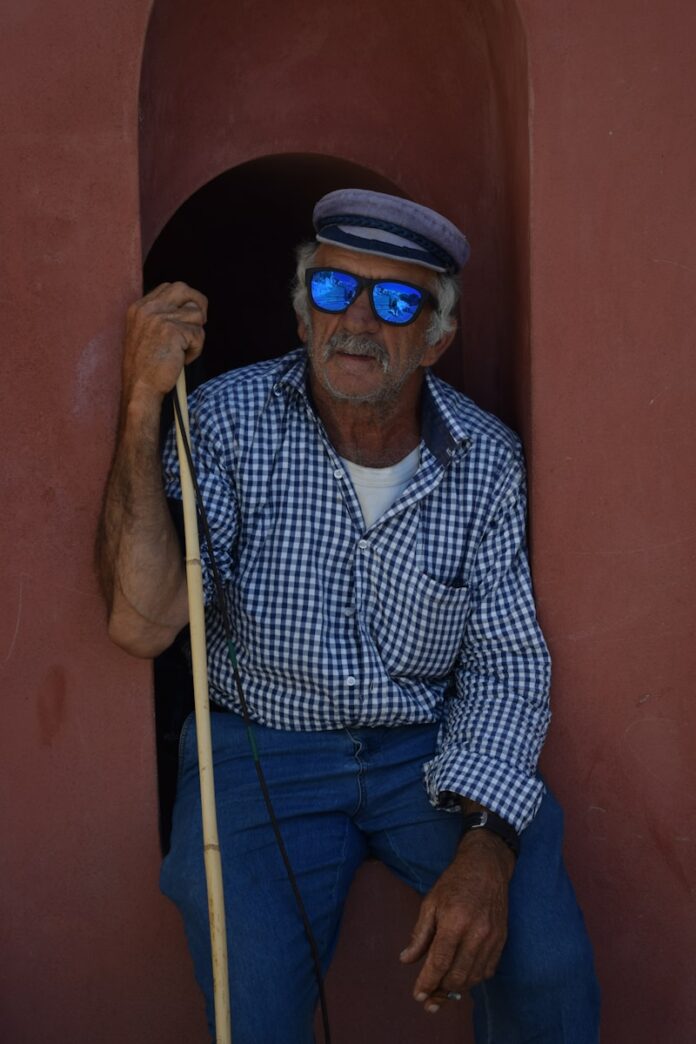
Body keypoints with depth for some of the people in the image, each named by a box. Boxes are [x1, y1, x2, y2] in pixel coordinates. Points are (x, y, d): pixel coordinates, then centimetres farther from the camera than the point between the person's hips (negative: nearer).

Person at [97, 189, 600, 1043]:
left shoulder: (486, 458, -5)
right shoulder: (230, 421, -12)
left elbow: (507, 662, -4)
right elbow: (142, 624, -23)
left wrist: (486, 841, -20)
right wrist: (144, 403, -26)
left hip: (432, 747, 2)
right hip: (261, 748, -1)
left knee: (547, 969, -17)